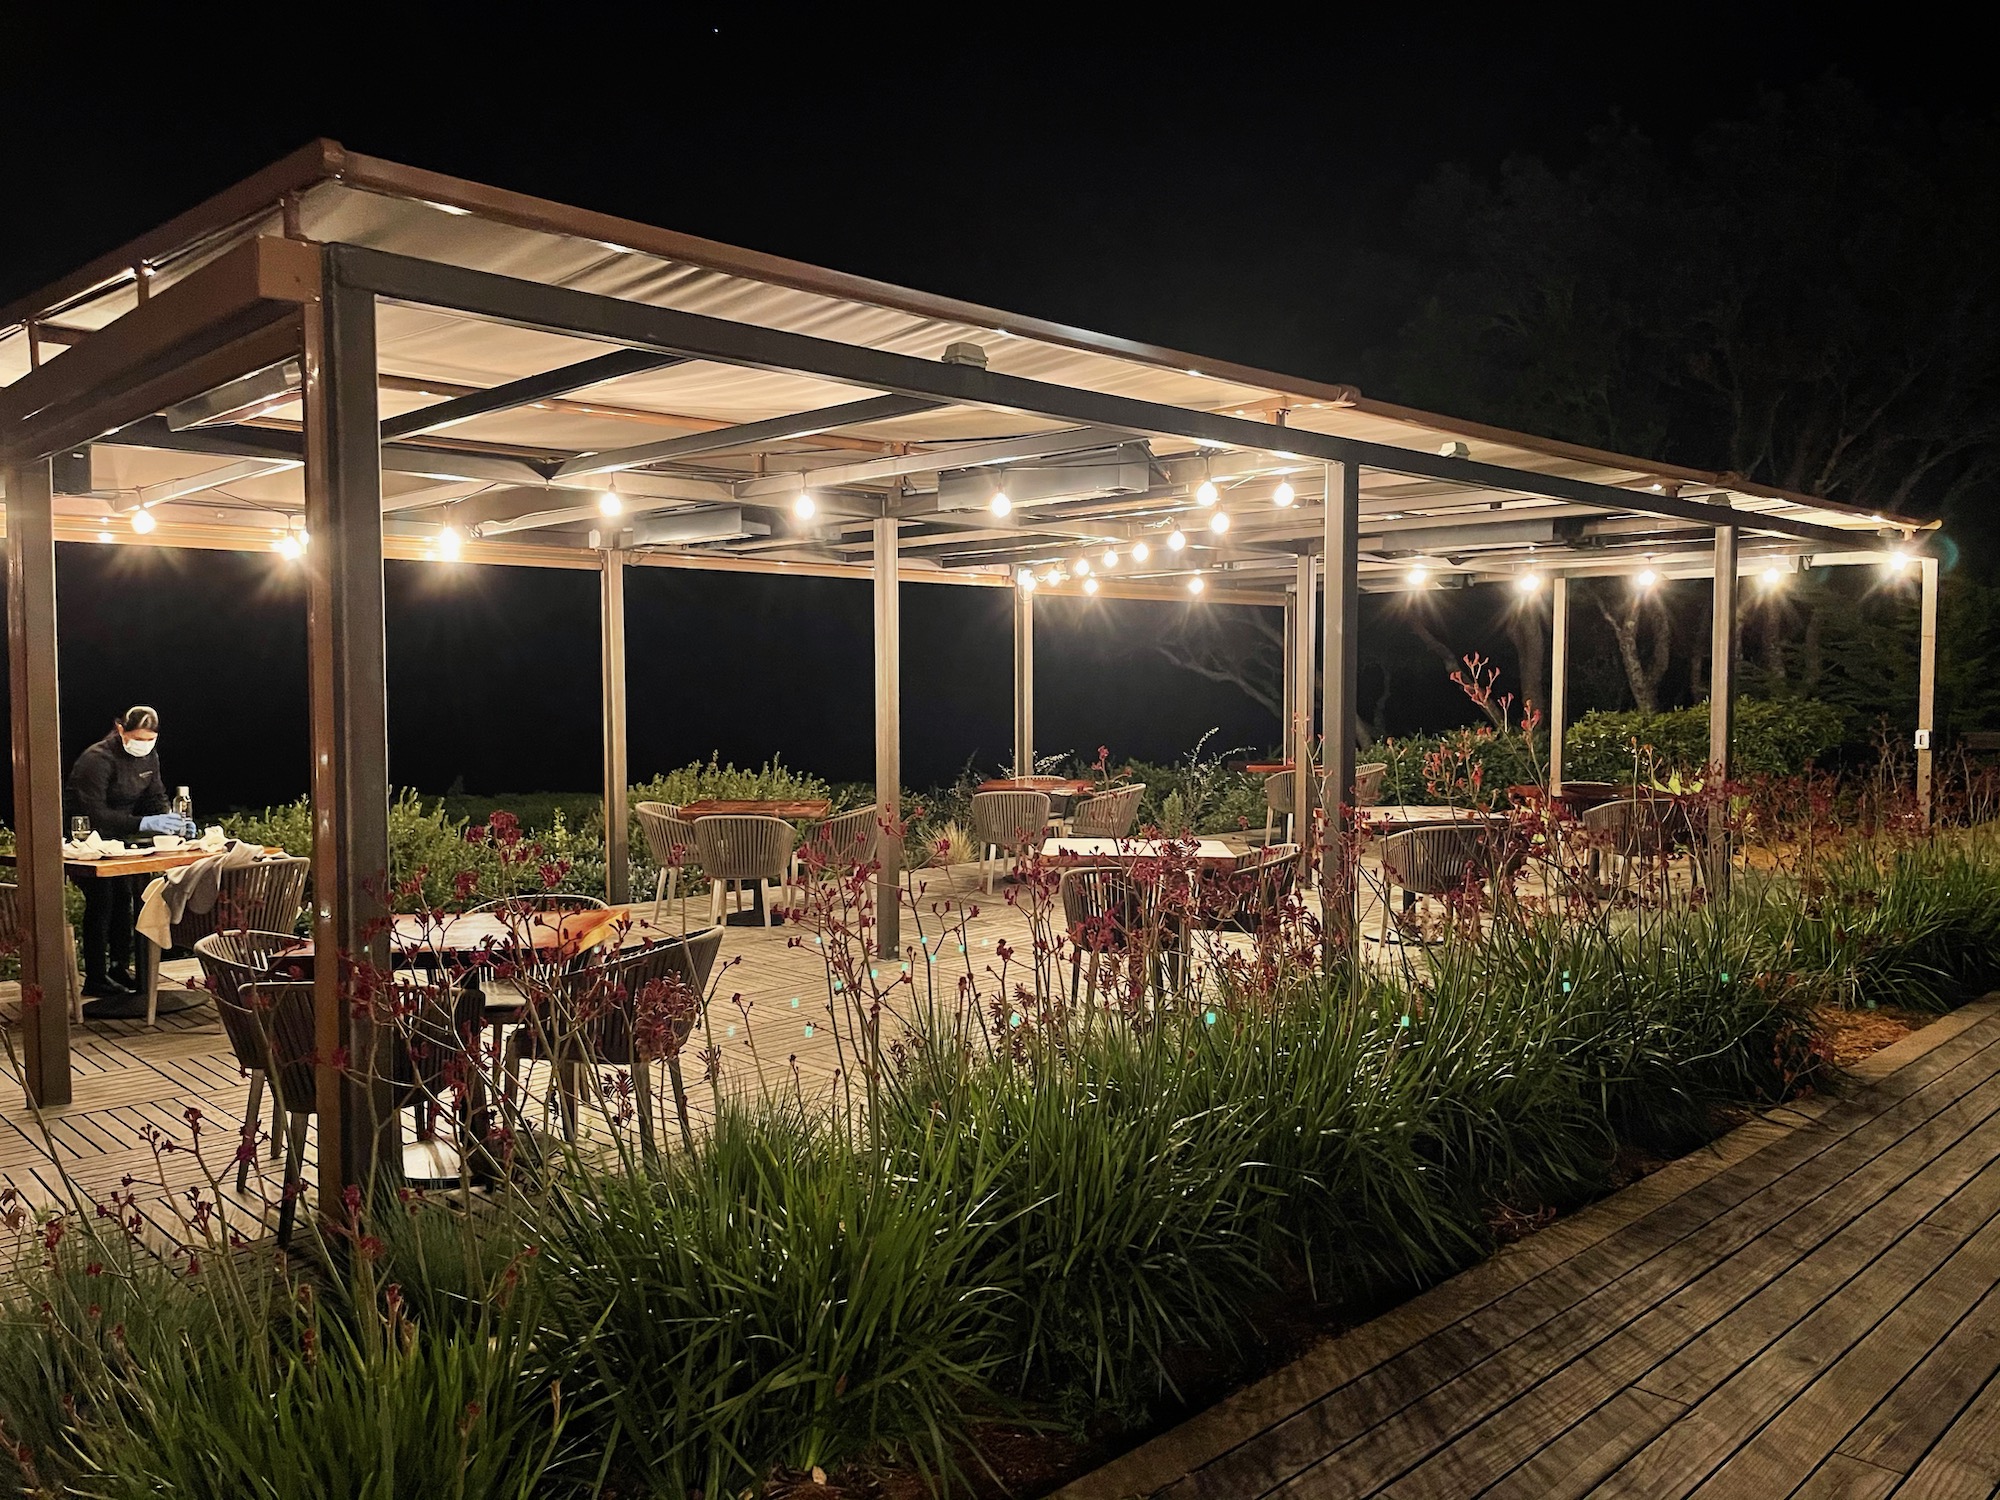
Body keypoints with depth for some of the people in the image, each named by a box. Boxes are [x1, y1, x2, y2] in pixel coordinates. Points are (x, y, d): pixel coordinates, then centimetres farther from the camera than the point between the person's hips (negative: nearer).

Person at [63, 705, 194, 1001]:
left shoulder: (149, 756, -3)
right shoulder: (97, 759, -26)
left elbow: (156, 798, 1)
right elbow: (95, 813, -32)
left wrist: (173, 820, -20)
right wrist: (144, 823, -41)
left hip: (116, 836, 7)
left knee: (125, 896, 1)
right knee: (101, 900, -11)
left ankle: (120, 969, 11)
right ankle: (95, 980, -4)